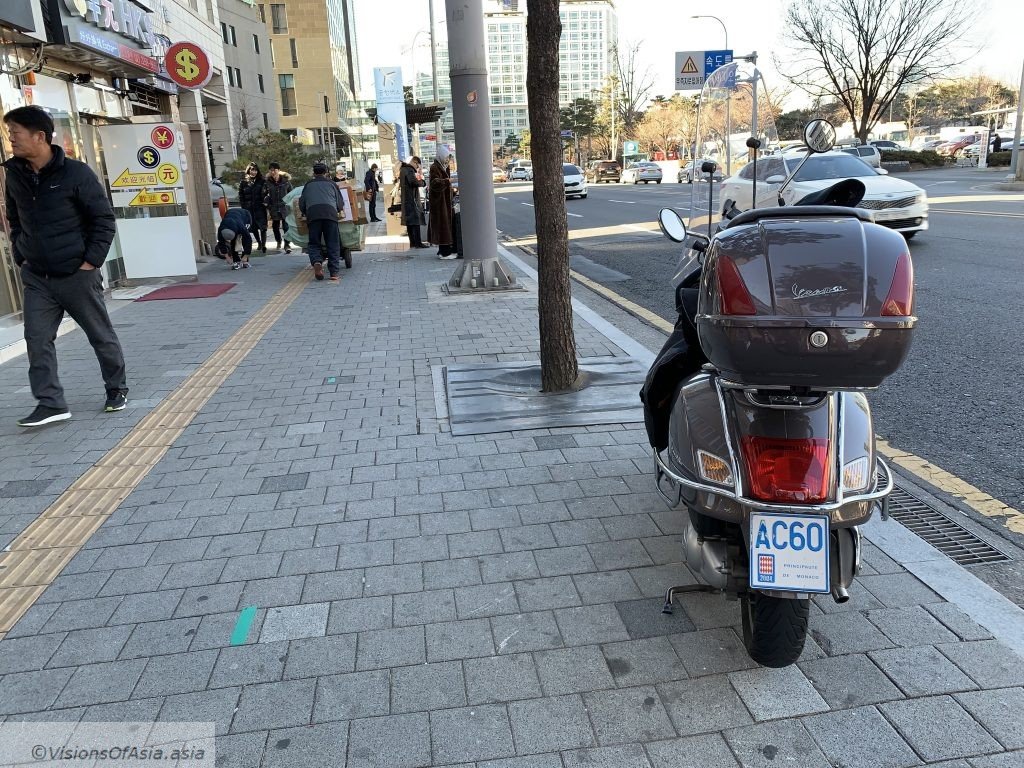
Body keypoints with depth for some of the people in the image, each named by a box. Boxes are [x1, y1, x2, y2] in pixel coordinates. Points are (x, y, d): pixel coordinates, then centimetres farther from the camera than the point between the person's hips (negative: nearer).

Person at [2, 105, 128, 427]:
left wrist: (91, 261, -12)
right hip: (36, 278, 5)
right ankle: (51, 403, 6)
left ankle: (117, 389, 25)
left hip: (77, 275, -4)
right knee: (37, 340, 0)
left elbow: (104, 220, -8)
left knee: (101, 335, 8)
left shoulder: (76, 173, -11)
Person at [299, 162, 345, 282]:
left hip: (312, 214, 1)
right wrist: (338, 210, 42)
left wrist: (306, 214, 41)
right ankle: (334, 273, -6)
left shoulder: (308, 185, 26)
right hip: (330, 213, -1)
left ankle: (316, 262, -20)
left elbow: (301, 205, 23)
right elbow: (340, 205, 21)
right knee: (333, 244, 3)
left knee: (313, 243, 9)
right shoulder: (332, 184, 24)